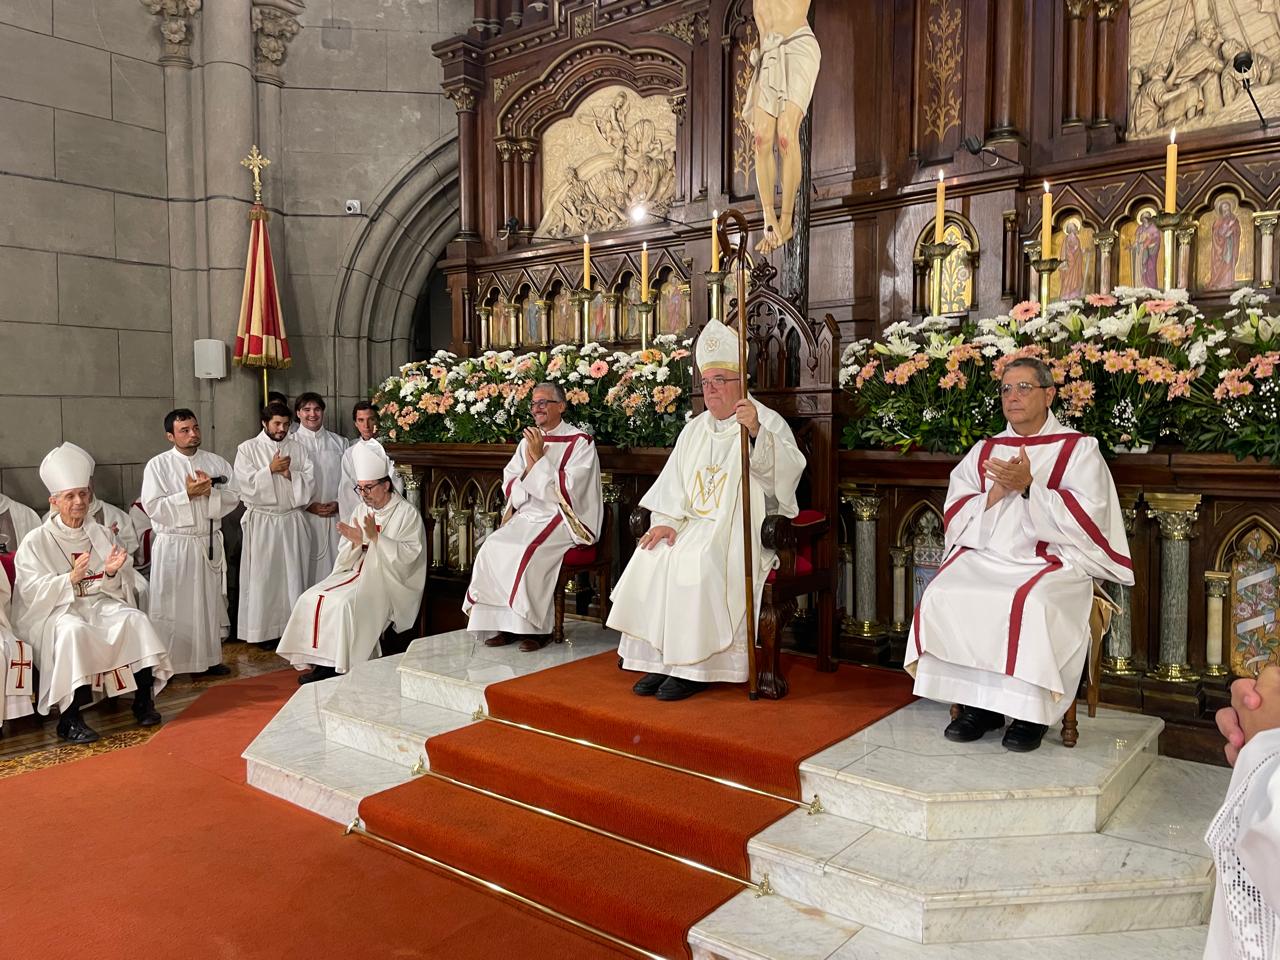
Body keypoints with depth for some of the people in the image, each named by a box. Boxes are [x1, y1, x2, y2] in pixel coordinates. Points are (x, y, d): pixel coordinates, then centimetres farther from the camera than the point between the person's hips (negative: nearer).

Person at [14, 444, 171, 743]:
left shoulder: (100, 534, 9)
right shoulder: (36, 542, -2)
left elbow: (115, 587, 9)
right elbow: (32, 592, -10)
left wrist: (111, 573, -15)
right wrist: (71, 578, -26)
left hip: (99, 603, 4)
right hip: (55, 610, -4)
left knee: (136, 619, -25)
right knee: (74, 630, -37)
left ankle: (144, 701, -16)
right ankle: (69, 719, -29)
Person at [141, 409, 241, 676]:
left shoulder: (216, 463, 6)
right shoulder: (158, 465, -4)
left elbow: (234, 497, 2)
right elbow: (152, 507, -11)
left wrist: (210, 492, -15)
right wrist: (188, 494, -18)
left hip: (209, 544, 4)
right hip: (173, 545, -3)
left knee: (210, 602, 11)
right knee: (172, 606, 1)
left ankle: (209, 658, 22)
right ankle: (167, 662, 12)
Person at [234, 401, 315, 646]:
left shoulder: (296, 448, 9)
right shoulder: (247, 449, 1)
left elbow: (310, 481, 3)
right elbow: (246, 484, -9)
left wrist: (290, 473, -13)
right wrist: (270, 469, -14)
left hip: (292, 521, 3)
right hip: (262, 522, -3)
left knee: (293, 576, 6)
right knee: (262, 578, 1)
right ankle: (263, 630, 9)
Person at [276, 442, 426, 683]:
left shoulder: (407, 514, -5)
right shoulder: (360, 511, 14)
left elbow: (408, 554, -17)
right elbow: (348, 559, 13)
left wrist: (375, 537, -23)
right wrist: (356, 541, -10)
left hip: (389, 579, -7)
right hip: (358, 572, 7)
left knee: (346, 603, -30)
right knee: (312, 598, -12)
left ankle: (345, 667, -19)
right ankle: (323, 662, -10)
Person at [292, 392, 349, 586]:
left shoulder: (339, 443, 12)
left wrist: (338, 503, -6)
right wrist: (309, 505, -10)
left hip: (335, 517, 2)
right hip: (305, 516, -2)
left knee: (334, 564, 0)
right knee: (306, 568, -2)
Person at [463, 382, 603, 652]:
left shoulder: (580, 442, -4)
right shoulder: (528, 441, 15)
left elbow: (567, 491, -13)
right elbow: (509, 485, 13)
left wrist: (539, 459, -15)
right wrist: (530, 467, -6)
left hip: (564, 518, -6)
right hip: (527, 515, 6)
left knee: (527, 551, -29)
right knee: (492, 546, -18)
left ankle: (536, 628, -14)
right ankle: (503, 624, -11)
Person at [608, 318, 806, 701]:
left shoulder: (767, 422, -1)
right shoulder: (695, 428, 18)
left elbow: (787, 469, -21)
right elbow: (673, 481, 13)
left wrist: (756, 432, -38)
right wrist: (667, 521, -5)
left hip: (742, 528, -6)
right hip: (695, 523, 6)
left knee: (697, 562, -32)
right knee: (650, 558, -19)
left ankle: (694, 667, -21)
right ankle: (660, 659, -13)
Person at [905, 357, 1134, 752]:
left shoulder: (1079, 449, 5)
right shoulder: (984, 451, 16)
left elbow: (1087, 517, -8)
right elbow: (955, 516, 9)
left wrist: (1029, 486, -16)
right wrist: (997, 492, -9)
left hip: (1050, 561, -4)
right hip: (983, 557, 4)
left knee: (1030, 605, -34)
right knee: (943, 596, -23)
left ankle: (1030, 711, -14)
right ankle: (977, 703, -12)